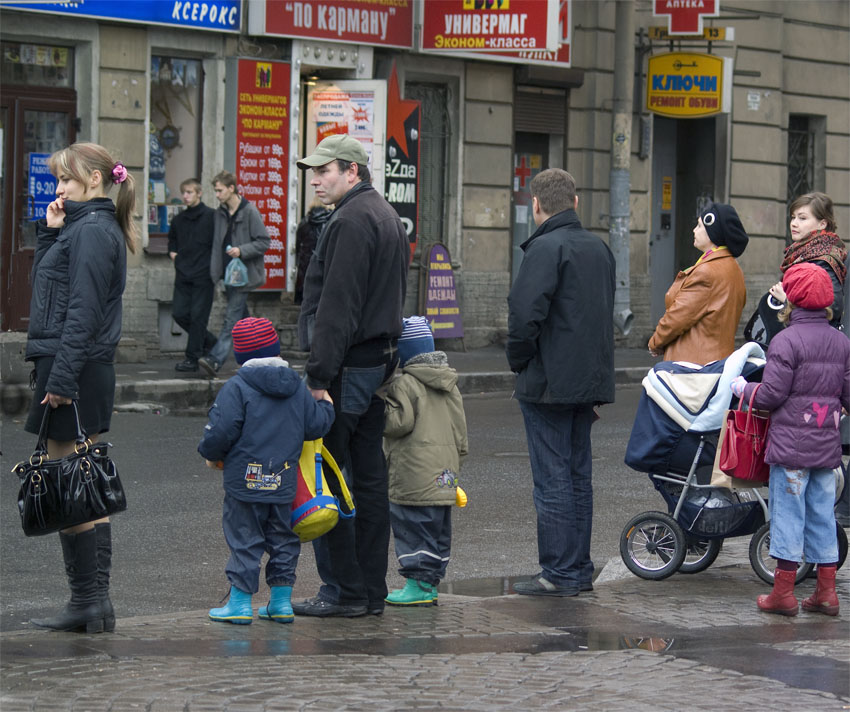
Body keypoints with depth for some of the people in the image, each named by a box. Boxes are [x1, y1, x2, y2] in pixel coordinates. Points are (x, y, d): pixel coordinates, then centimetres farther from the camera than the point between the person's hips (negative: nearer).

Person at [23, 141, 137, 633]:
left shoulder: (92, 231, -13)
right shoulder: (92, 226, 17)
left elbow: (83, 311, -19)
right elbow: (48, 285, 22)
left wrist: (61, 376, -21)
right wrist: (50, 232, 12)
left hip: (76, 369, -10)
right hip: (87, 371, 10)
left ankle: (87, 601, -5)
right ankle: (97, 601, 14)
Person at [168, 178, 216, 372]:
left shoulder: (211, 216, -6)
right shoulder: (178, 219, 12)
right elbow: (172, 238, 31)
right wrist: (172, 252, 13)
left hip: (204, 274, -6)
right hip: (183, 275, 6)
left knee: (198, 316, -4)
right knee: (179, 313, 3)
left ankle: (192, 358, 2)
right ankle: (209, 343, 21)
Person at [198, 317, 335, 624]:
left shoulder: (237, 388, -11)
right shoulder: (297, 388, 6)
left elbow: (220, 432, -16)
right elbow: (316, 424, 9)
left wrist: (212, 455, 3)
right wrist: (325, 402, 29)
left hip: (245, 481, -5)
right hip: (284, 481, 5)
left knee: (244, 540, 1)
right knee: (282, 538, 14)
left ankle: (240, 602, 2)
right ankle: (281, 601, 17)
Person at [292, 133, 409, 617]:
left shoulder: (351, 222, -15)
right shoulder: (389, 218, 18)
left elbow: (337, 307, -20)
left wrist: (320, 376, -21)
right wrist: (388, 362, 20)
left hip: (347, 366, -10)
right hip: (381, 360, 10)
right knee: (370, 477, 11)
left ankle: (343, 591, -4)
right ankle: (371, 590, 14)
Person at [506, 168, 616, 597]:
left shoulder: (546, 247, -14)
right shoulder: (599, 248, 12)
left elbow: (525, 313, -23)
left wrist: (518, 362, -7)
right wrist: (595, 374, 17)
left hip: (549, 383, -8)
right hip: (590, 380, 8)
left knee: (553, 478, -4)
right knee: (578, 476, 14)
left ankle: (559, 573, -2)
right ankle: (579, 569, 18)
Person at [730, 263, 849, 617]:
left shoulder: (787, 341, -13)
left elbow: (771, 394, -14)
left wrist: (744, 388, 5)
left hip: (791, 443, -6)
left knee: (788, 513, 0)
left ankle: (783, 593, 3)